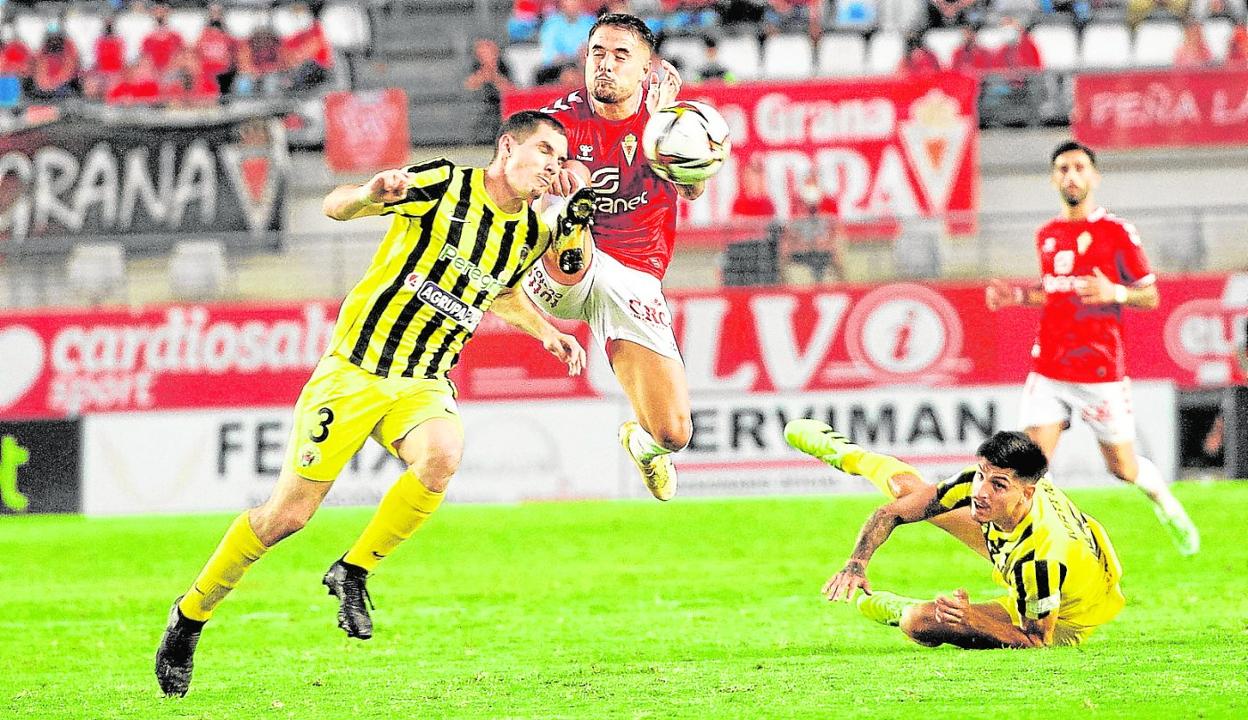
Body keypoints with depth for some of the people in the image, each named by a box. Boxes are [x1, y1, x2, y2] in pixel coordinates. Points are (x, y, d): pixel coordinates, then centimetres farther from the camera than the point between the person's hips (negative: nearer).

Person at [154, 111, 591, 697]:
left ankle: (353, 572, -11)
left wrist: (546, 332, 17)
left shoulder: (530, 235, 7)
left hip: (423, 384, 4)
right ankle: (190, 615, 17)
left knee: (442, 457, -32)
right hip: (355, 369, -4)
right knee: (288, 514, -5)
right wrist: (371, 194, -35)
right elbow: (334, 207, -13)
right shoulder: (443, 185, -11)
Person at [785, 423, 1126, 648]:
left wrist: (972, 618, -46)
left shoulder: (1042, 558, -47)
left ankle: (899, 610, 23)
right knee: (907, 488, 14)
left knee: (919, 621, -20)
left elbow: (1038, 638, -32)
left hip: (1063, 619, -6)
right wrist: (857, 563, -33)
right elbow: (892, 513, -19)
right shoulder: (987, 478, -30)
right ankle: (842, 452, 51)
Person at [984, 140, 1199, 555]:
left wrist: (1115, 293, -22)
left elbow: (1150, 296, -3)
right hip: (1048, 370, 4)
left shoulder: (1117, 233, -5)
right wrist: (1016, 295, 9)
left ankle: (1167, 505, 35)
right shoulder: (1047, 236, 11)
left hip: (1100, 372, -4)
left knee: (1123, 469, 4)